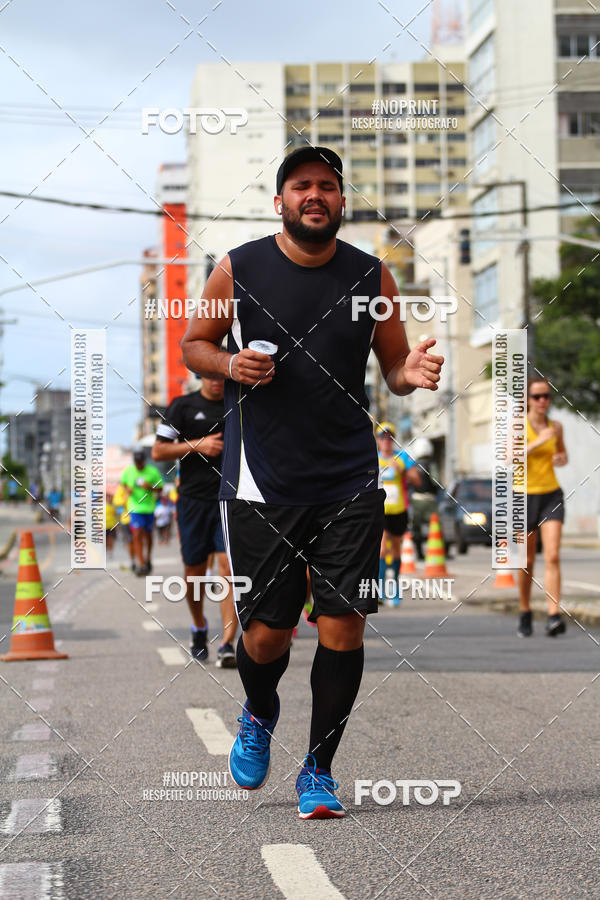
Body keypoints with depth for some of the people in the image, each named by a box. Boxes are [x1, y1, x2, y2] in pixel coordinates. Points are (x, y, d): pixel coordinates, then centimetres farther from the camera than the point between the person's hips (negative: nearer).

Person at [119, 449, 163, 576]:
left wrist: (150, 488, -16)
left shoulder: (152, 472, -4)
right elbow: (123, 483, 16)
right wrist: (127, 489, -5)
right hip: (135, 508, -1)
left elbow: (160, 489, 3)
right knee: (137, 534, -13)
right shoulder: (128, 471, -1)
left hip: (149, 508, 1)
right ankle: (141, 564, -13)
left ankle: (148, 560, 35)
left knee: (148, 535, 14)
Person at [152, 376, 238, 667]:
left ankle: (227, 644, -17)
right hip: (193, 499, 0)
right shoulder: (183, 406, 3)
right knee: (194, 571, 9)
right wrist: (197, 445, -12)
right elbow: (158, 452, -1)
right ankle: (199, 627, 36)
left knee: (229, 566, -15)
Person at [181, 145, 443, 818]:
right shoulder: (237, 270, 0)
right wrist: (230, 365, -11)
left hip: (349, 481, 1)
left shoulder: (371, 276, 4)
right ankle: (259, 717, 37)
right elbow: (193, 344, 11)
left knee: (343, 625, -5)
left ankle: (318, 770, 12)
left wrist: (411, 373, -12)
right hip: (261, 482, -1)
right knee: (267, 630, 2)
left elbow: (393, 364, 12)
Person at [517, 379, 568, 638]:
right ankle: (525, 614, 28)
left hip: (552, 496, 2)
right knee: (527, 562, 8)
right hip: (525, 497, -2)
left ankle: (554, 617, -23)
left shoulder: (555, 426, 5)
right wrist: (537, 443, -29)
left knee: (553, 556, -15)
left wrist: (562, 459, -2)